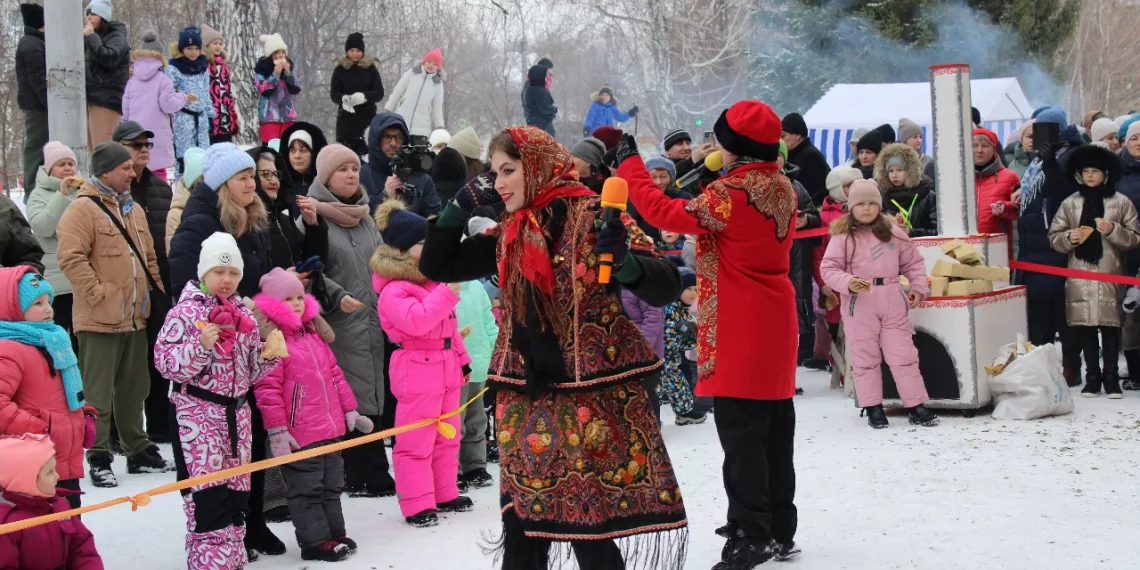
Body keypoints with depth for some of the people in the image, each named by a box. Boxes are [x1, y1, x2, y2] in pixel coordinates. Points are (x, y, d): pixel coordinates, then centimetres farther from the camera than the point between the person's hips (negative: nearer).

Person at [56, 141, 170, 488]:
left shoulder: (132, 208, 16)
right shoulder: (83, 209, -12)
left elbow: (149, 256, 23)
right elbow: (70, 258, -20)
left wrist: (155, 289, 13)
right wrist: (98, 294, -20)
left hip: (135, 317, 8)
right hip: (100, 320, -8)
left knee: (134, 389, 16)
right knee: (99, 393, -2)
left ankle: (138, 450, 26)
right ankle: (98, 459, 5)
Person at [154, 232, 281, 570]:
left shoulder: (244, 316, 11)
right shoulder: (185, 312, -8)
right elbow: (165, 362, -15)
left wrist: (268, 356, -3)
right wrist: (201, 346, -27)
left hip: (237, 412, 7)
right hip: (197, 413, -6)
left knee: (237, 491, 11)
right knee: (209, 494, -11)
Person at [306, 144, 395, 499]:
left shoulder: (364, 216, 18)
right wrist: (337, 296, -23)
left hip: (371, 323, 7)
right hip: (338, 324, -7)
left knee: (369, 397, 7)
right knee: (352, 401, -7)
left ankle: (366, 474, 13)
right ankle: (369, 475, -3)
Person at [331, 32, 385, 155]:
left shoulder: (370, 68, 3)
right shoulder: (340, 69, 4)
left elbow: (380, 93, 0)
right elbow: (334, 93, 3)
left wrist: (364, 96, -21)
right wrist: (343, 99, -21)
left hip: (367, 115, -1)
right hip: (346, 117, 1)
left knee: (365, 149, -11)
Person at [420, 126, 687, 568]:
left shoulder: (592, 216, -7)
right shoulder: (508, 235, 11)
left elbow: (666, 287, -13)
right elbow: (436, 266, 19)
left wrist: (625, 263, -34)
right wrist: (459, 209, 6)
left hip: (593, 396, -6)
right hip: (526, 399, 6)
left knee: (591, 535, -5)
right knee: (521, 535, 8)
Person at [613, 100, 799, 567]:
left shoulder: (730, 193, -20)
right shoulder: (782, 188, 6)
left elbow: (664, 212, -17)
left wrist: (630, 165, -5)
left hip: (740, 329, -9)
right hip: (776, 323, 9)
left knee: (740, 430, -5)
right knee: (775, 429, 14)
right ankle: (779, 529, 22)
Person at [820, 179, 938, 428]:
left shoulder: (893, 232, 6)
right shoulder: (843, 236, -4)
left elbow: (913, 261, 14)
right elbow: (828, 269, -5)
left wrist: (919, 286, 3)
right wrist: (848, 282, -21)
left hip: (892, 301, 2)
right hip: (859, 304, -2)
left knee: (903, 353, 2)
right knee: (865, 357, 5)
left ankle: (916, 406, 7)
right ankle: (873, 407, 15)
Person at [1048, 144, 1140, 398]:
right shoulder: (1070, 204, 10)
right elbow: (1053, 237, 10)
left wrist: (1113, 230, -15)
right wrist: (1069, 238, -9)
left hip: (1110, 275, -2)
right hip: (1079, 276, 2)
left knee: (1110, 325, -2)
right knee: (1084, 326, 3)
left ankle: (1111, 376, 7)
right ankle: (1092, 376, 13)